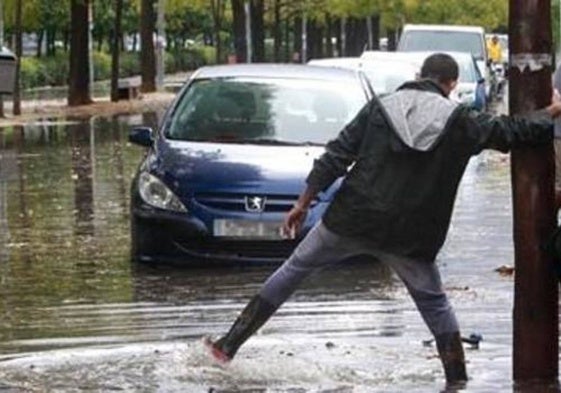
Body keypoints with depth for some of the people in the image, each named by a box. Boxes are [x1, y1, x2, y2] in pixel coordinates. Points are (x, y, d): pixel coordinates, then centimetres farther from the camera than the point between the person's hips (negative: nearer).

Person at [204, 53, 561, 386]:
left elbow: (335, 157, 1)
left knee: (294, 269, 14)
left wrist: (304, 202, 7)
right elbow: (515, 132, 4)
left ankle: (229, 345, 14)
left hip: (351, 221, 1)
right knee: (433, 301, 20)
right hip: (411, 237, -1)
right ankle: (457, 377, 12)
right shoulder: (461, 121, -1)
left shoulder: (380, 109, 3)